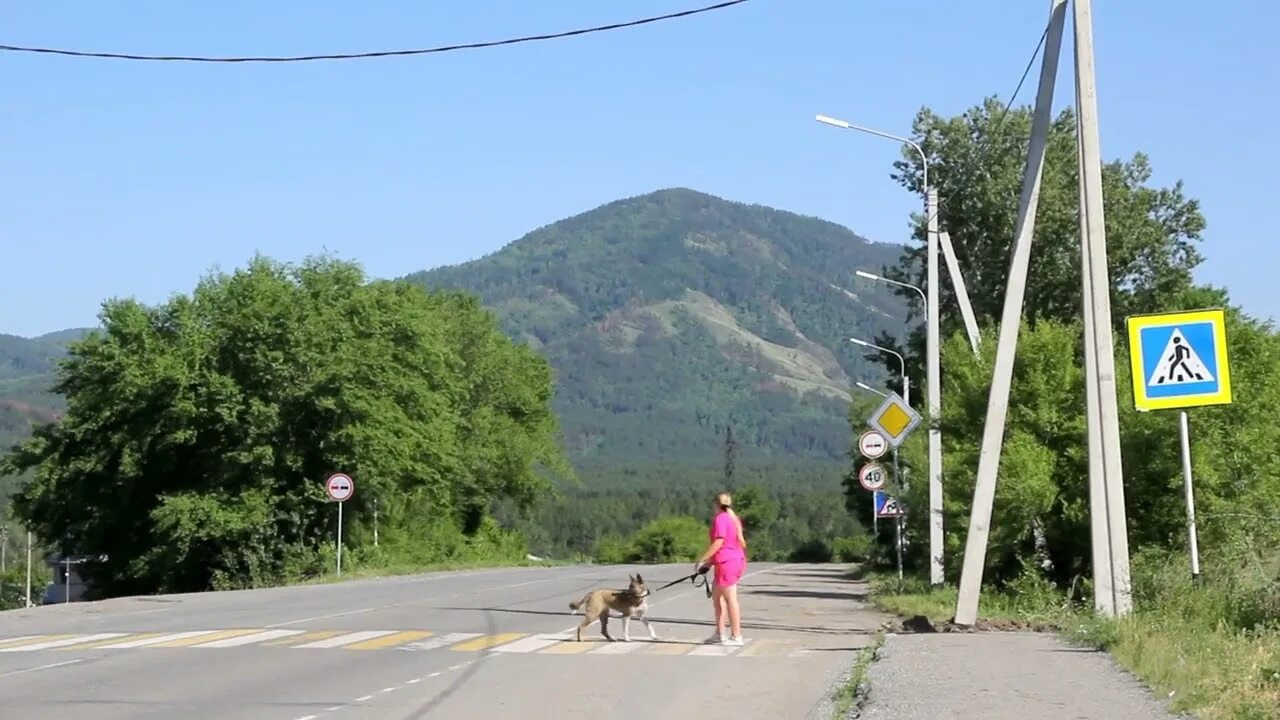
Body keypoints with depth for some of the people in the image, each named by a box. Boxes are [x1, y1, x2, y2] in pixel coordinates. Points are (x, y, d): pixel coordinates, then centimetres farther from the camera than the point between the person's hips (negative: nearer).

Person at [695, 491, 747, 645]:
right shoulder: (734, 518, 16)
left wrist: (702, 559, -17)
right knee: (716, 595, 18)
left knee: (730, 598, -6)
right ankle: (719, 633, 19)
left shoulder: (720, 519, -13)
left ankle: (736, 636, -5)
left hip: (726, 563, -10)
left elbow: (719, 542, -21)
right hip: (736, 559, 10)